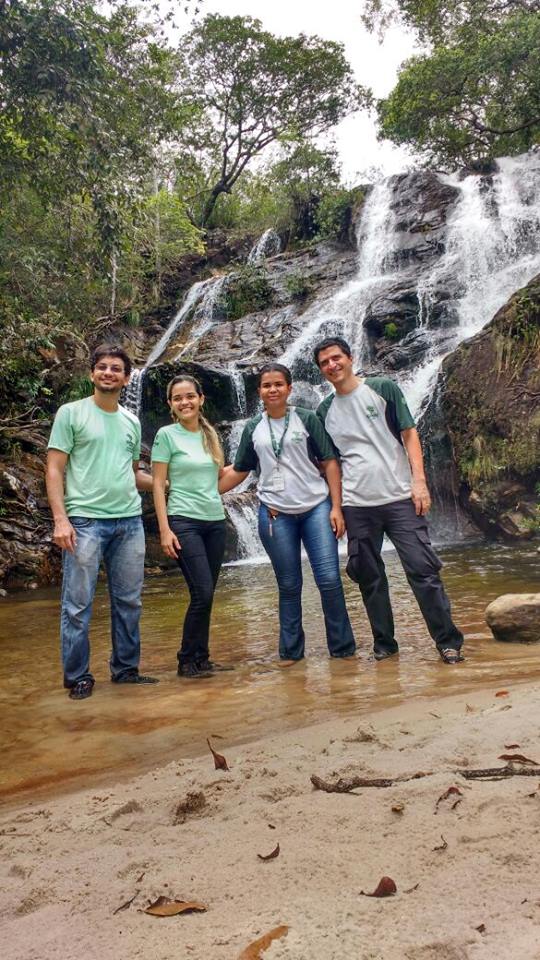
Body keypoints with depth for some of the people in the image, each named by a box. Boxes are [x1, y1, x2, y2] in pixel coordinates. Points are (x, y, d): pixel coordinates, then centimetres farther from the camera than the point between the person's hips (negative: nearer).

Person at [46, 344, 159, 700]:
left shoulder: (132, 421, 14)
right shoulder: (71, 413, -1)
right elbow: (55, 470, -5)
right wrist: (60, 518, -14)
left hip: (130, 522, 5)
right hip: (85, 521, -5)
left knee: (129, 602, 11)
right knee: (78, 605, 0)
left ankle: (126, 669, 24)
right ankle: (78, 677, 13)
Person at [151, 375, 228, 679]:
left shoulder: (210, 434, 11)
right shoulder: (166, 435, -3)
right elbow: (158, 485, -6)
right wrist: (164, 530, -11)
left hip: (215, 521, 5)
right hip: (184, 522, -5)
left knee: (206, 596, 7)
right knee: (203, 593, -10)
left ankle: (201, 658, 19)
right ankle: (188, 661, 6)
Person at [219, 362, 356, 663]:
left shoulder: (307, 419, 1)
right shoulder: (253, 429, 8)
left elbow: (330, 462, -1)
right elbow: (238, 471, 14)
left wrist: (336, 507, -8)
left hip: (316, 507, -1)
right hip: (275, 514, 2)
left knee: (329, 579, -6)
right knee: (289, 586, 6)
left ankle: (343, 647, 9)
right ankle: (291, 650, 19)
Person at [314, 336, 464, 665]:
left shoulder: (383, 388, 2)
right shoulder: (325, 411, 10)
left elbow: (409, 434, 0)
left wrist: (419, 481, -10)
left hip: (399, 497, -3)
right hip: (357, 505, 3)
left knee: (423, 569, -3)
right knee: (370, 577, 8)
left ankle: (449, 640, 8)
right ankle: (384, 643, 21)